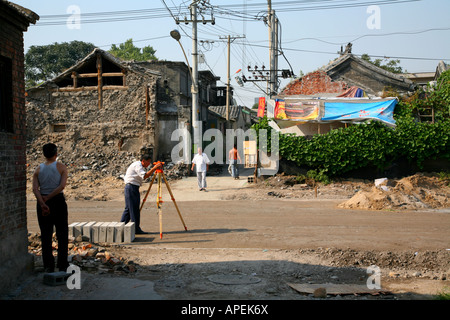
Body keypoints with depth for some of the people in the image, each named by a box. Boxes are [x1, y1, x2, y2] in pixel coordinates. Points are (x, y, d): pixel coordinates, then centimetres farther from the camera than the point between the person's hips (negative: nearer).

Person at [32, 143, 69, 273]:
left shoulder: (38, 169, 3)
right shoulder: (61, 167, -4)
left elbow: (35, 189, -9)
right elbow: (62, 185, -16)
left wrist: (43, 203, -16)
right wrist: (48, 198, -11)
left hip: (42, 203, 2)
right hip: (58, 201, -2)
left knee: (46, 235, 9)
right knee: (62, 234, 9)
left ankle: (48, 266, 9)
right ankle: (62, 265, 10)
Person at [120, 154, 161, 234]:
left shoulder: (139, 165, 18)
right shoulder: (137, 165, -14)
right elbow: (145, 176, -27)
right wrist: (154, 168, -27)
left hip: (133, 188, 11)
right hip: (131, 187, -11)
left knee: (129, 208, 12)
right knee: (134, 209, -7)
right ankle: (136, 229, -3)